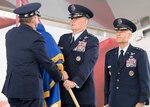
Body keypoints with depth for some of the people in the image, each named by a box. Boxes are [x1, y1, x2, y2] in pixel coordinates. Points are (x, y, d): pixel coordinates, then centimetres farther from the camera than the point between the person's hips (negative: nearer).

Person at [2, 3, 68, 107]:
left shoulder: (10, 33, 8)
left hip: (11, 87, 7)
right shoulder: (36, 38, -13)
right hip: (31, 88, -7)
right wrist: (60, 76, 11)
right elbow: (47, 63, -6)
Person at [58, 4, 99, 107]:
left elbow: (88, 64, -16)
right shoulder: (64, 38, 14)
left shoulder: (92, 41, -4)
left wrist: (75, 82, -29)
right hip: (63, 92, 5)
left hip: (82, 92, -4)